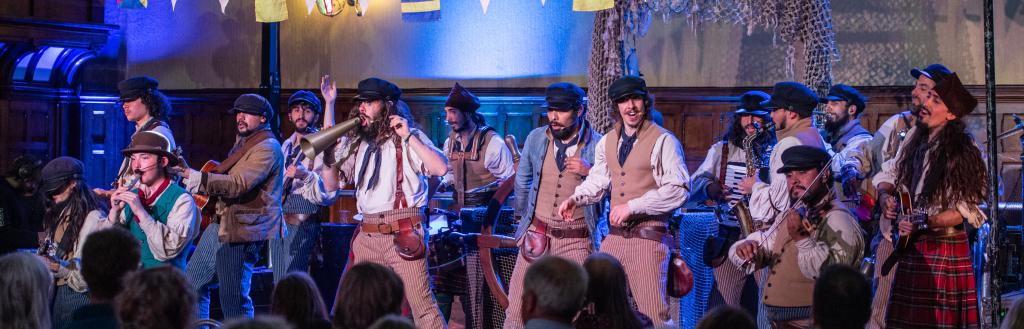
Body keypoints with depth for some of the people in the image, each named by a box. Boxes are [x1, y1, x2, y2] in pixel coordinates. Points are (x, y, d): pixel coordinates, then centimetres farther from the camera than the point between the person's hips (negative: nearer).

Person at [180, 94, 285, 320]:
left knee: (233, 298, -8)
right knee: (193, 281, 13)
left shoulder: (267, 148, -14)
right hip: (221, 224, 10)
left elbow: (238, 184, -25)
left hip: (241, 231, -10)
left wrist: (195, 177, -27)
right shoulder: (242, 141, 18)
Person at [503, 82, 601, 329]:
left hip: (576, 241, -3)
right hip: (537, 234, 3)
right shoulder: (536, 139, 3)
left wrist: (590, 172, -20)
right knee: (517, 307, 2)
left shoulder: (597, 145, -7)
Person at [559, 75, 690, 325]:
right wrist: (575, 199, 4)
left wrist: (632, 206, -16)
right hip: (614, 236, 6)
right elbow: (598, 181, 24)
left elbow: (678, 190, -13)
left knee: (653, 314, -7)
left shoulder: (663, 141, -7)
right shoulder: (607, 141, 14)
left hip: (648, 236, -6)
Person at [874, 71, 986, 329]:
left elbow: (967, 209, -17)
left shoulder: (962, 152, -14)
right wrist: (885, 196, -6)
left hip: (944, 249, -6)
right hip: (911, 247, 6)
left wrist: (924, 223, -26)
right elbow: (889, 172, 16)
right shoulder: (915, 137, 7)